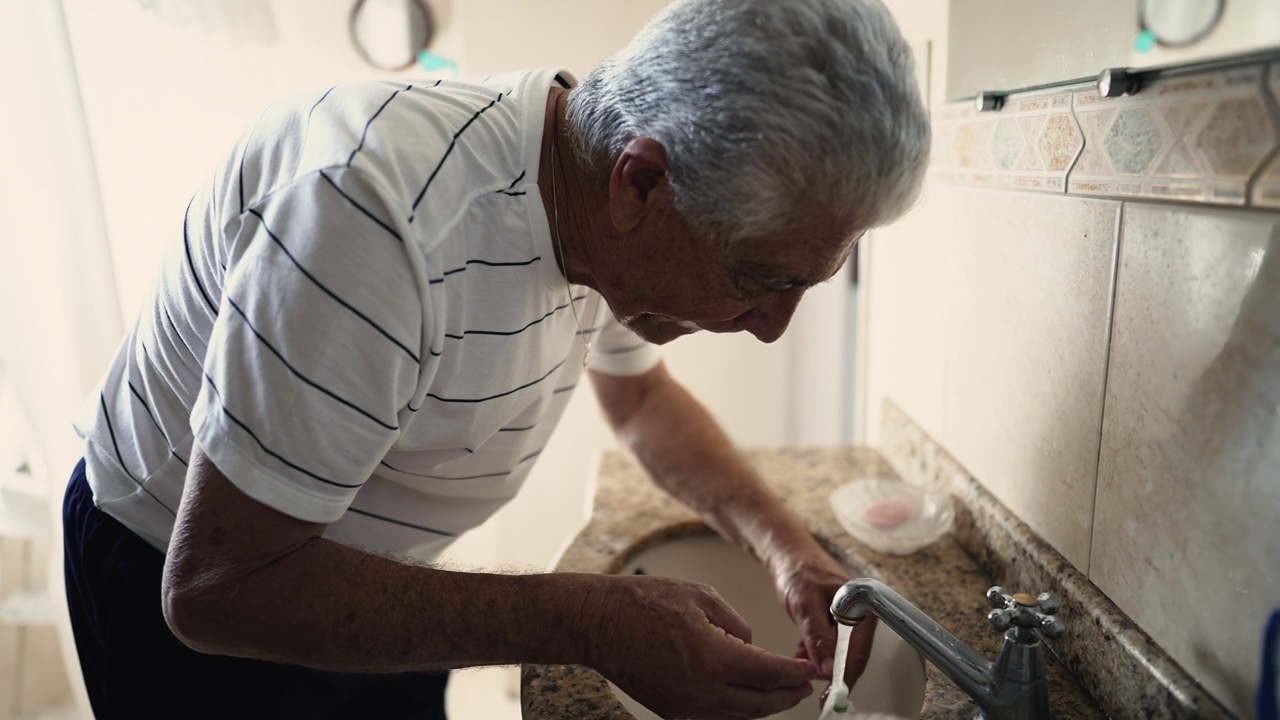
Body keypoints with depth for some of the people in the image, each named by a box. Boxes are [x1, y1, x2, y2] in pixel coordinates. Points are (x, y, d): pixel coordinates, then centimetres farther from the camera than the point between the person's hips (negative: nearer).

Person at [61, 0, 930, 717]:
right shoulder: (387, 209, -39)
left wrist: (783, 541, -10)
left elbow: (642, 398, 4)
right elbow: (215, 586, -31)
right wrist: (593, 625, -35)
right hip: (182, 591, -5)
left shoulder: (613, 223, -15)